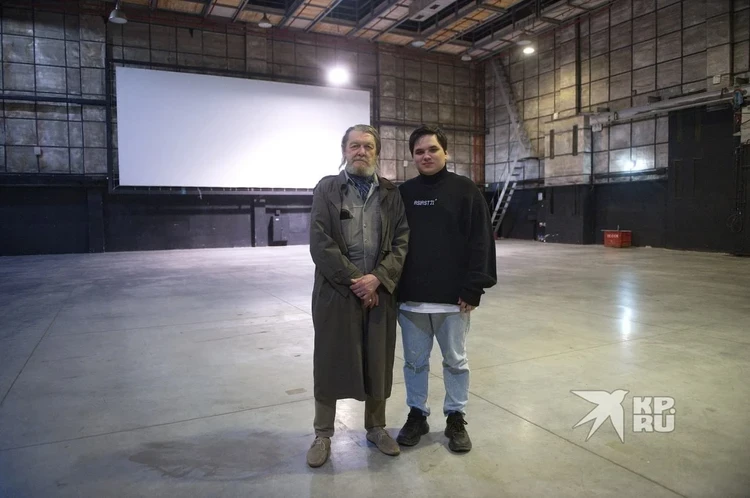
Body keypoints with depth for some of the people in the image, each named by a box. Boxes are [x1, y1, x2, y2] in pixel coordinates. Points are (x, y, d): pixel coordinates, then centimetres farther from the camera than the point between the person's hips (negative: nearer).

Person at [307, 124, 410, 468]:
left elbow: (402, 240, 0)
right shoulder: (326, 188, 1)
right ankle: (323, 434, 25)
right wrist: (353, 280, -13)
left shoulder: (391, 193, 8)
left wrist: (378, 278, -13)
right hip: (335, 292, -2)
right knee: (330, 363, 7)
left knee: (378, 362, 12)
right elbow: (320, 243, -8)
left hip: (379, 291, 2)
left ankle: (376, 428, 32)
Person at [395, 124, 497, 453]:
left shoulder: (465, 191, -2)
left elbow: (480, 243, -5)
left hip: (454, 297, -2)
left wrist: (473, 289, -11)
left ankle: (456, 418, 27)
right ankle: (417, 415, 30)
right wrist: (393, 288, 1)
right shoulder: (403, 193, 6)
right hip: (410, 298, 2)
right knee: (415, 362, 13)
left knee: (456, 361, 12)